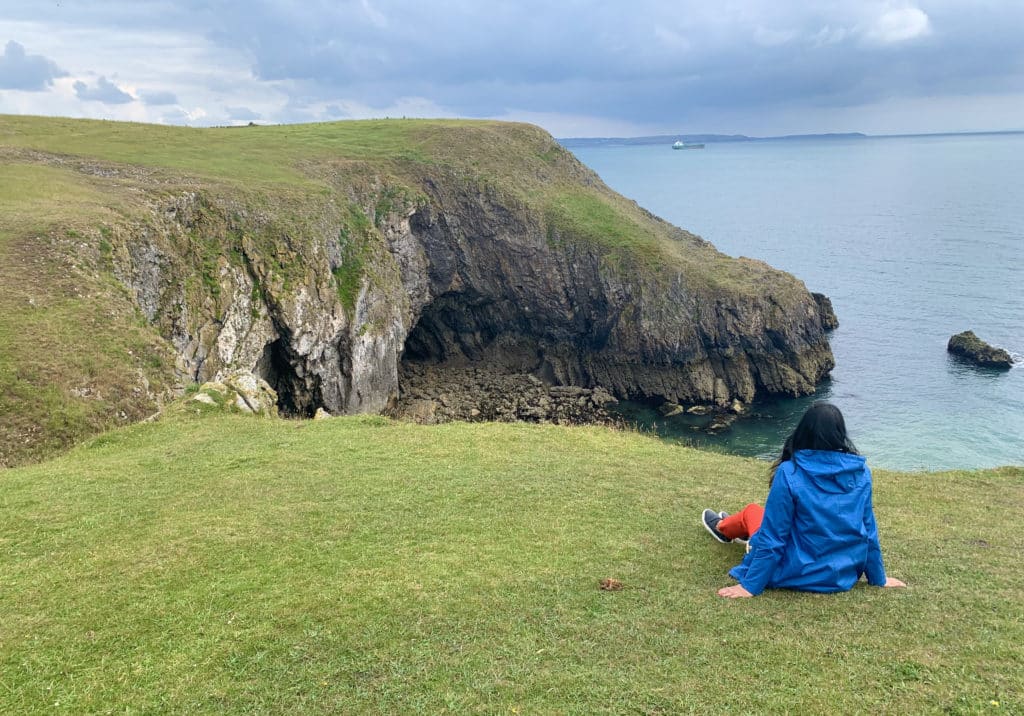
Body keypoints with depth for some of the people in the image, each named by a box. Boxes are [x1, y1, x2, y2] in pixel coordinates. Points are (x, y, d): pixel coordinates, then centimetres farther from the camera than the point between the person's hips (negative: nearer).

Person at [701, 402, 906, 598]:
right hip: (846, 575, 5)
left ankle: (723, 529, 54)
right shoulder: (861, 471, -8)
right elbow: (868, 529, 1)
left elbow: (773, 536, -18)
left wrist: (751, 586, -10)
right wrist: (879, 578, 13)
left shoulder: (790, 473, -21)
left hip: (801, 575, -4)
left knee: (752, 511, 22)